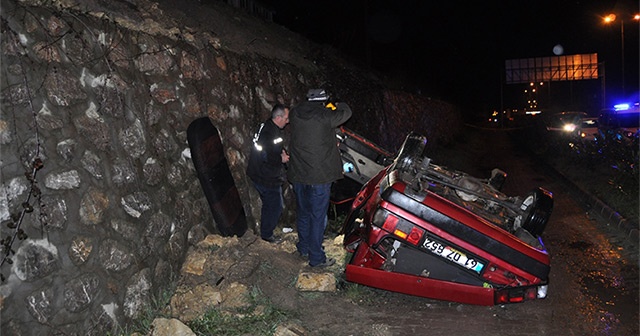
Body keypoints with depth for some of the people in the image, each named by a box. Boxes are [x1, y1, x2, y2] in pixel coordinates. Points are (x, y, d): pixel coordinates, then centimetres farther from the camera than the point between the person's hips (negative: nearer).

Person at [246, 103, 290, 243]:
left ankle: (266, 231, 37)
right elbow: (267, 157, -31)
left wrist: (282, 152, 2)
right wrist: (282, 159, -15)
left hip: (259, 174, 10)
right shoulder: (270, 133, -27)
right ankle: (267, 234, 18)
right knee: (275, 206, 3)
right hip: (266, 178, -10)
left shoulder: (267, 126, 7)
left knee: (269, 205, 23)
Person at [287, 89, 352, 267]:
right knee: (318, 217, 5)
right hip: (319, 177, -6)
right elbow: (346, 112, 1)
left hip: (298, 175, 6)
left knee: (303, 213, 21)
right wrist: (339, 105, 25)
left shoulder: (295, 114, -2)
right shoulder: (325, 116, -15)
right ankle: (316, 258, 13)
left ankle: (304, 248, 37)